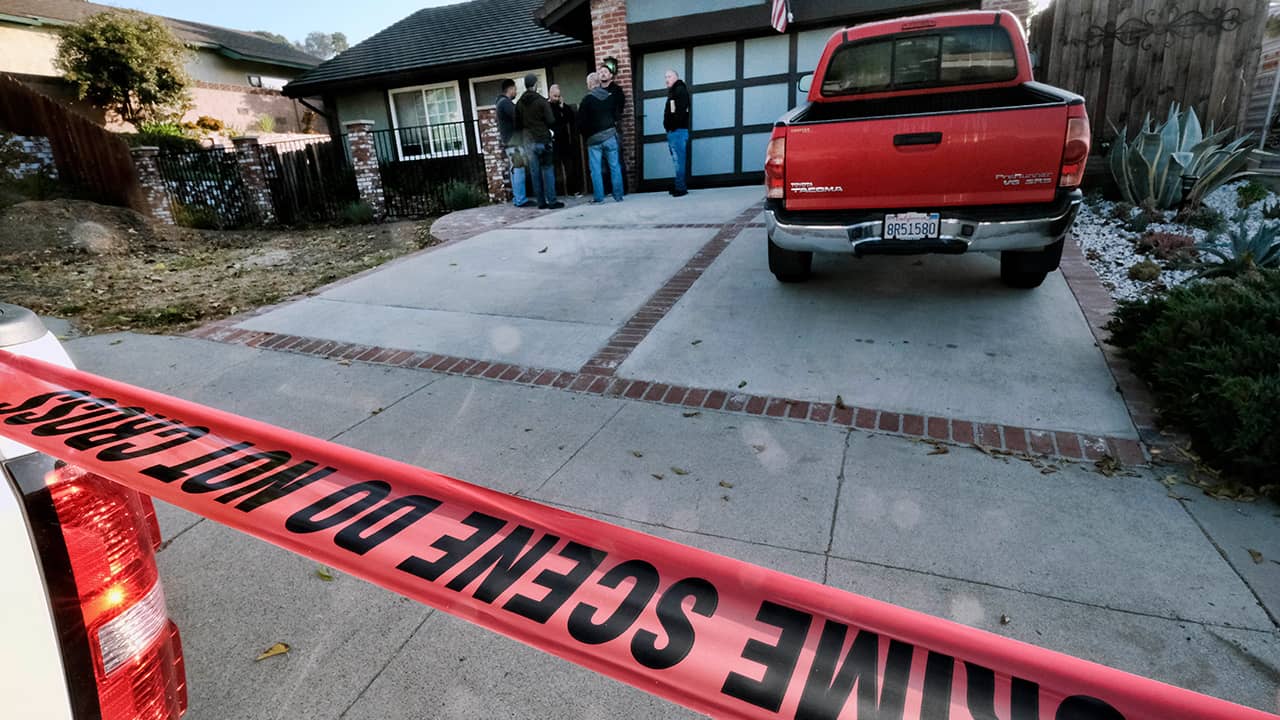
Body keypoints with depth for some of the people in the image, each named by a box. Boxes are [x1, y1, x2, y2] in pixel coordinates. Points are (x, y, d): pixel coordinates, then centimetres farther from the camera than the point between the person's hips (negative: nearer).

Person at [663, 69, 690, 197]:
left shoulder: (680, 90, -5)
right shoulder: (673, 92, 25)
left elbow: (680, 111, -17)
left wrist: (673, 126, -17)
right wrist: (669, 130, 12)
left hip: (678, 131, -10)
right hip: (673, 132, 10)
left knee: (679, 161, -12)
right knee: (677, 161, 10)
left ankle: (680, 188, -12)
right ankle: (679, 186, 14)